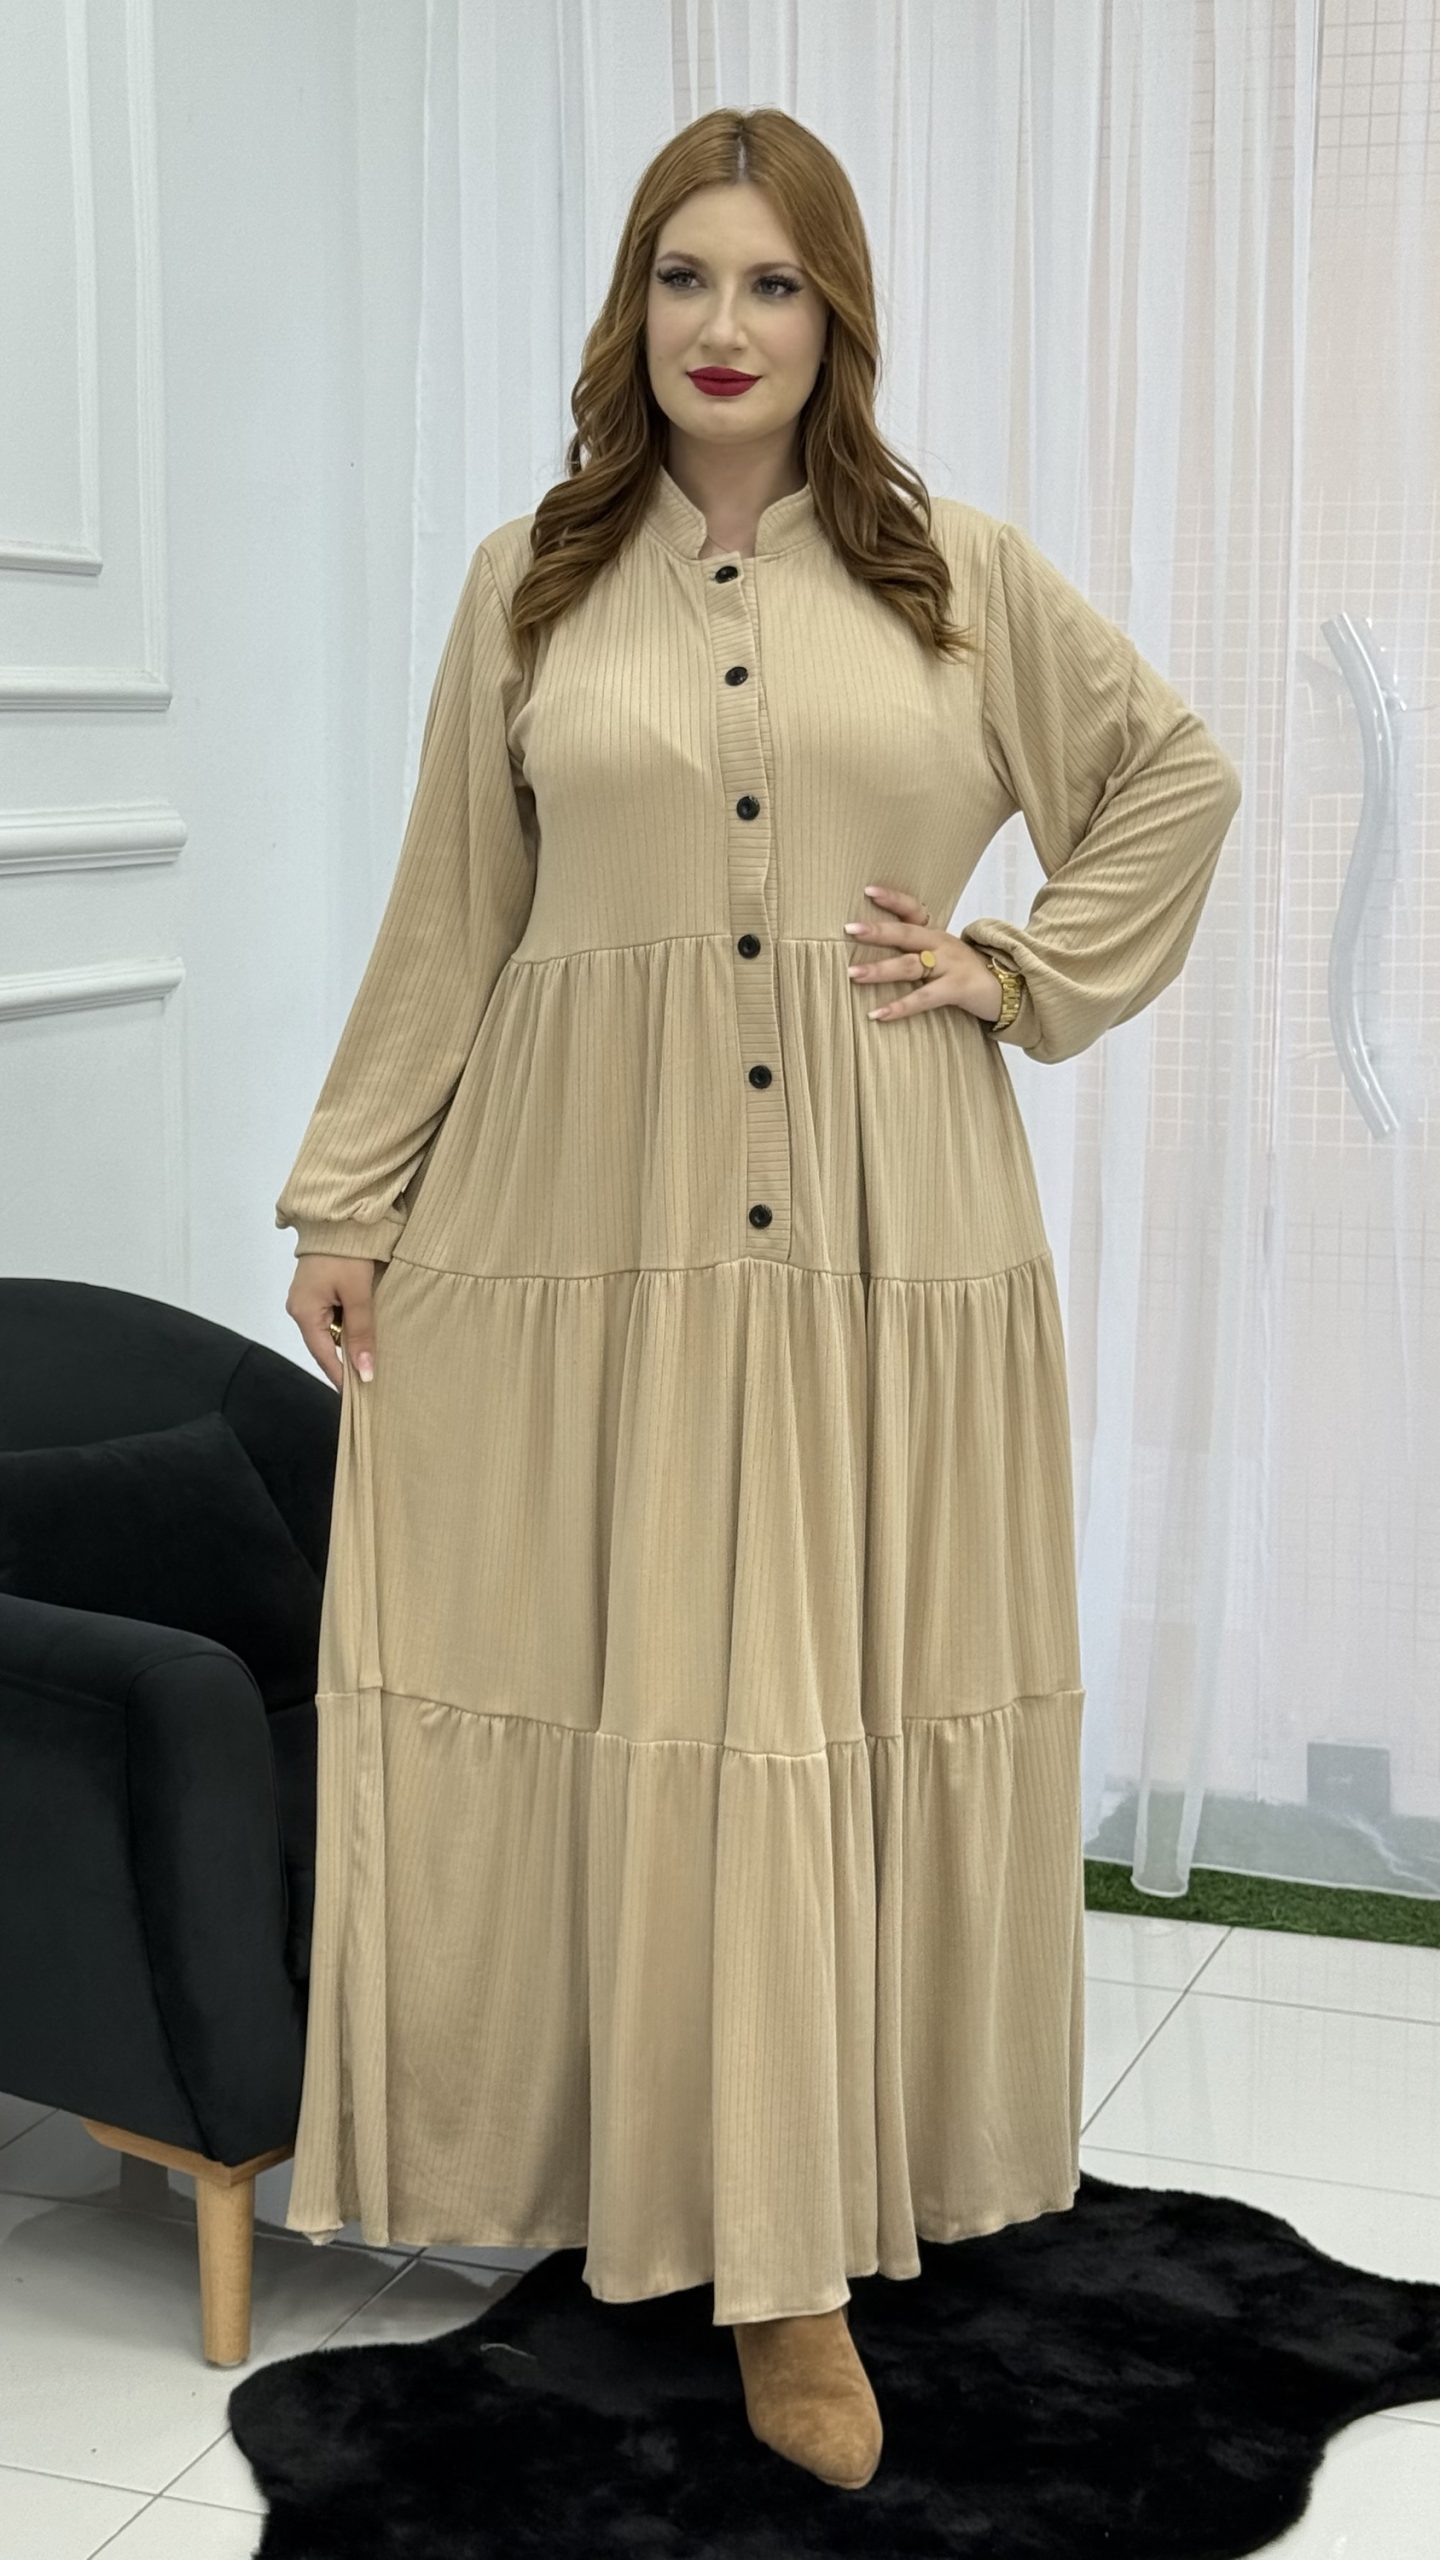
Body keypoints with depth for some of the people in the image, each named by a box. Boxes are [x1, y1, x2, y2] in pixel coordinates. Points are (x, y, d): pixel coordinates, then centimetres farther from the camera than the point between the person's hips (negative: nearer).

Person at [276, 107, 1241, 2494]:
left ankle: (798, 2253, 15)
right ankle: (601, 2156, 19)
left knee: (845, 1707, 3)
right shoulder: (531, 580, 7)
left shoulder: (963, 574, 6)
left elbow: (1178, 779, 16)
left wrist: (1027, 970, 4)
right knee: (620, 1695, 1)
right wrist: (347, 1199, 7)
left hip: (885, 1226, 0)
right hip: (585, 1218, 0)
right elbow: (448, 918, 9)